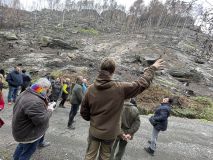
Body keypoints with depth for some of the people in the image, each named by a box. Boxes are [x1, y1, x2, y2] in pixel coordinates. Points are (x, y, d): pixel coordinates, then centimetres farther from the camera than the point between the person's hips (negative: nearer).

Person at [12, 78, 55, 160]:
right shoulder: (35, 102, -38)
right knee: (27, 153, 16)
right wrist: (50, 110, -18)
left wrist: (46, 106, -4)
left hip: (21, 128, 9)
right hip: (28, 134, -9)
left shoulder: (26, 93, -5)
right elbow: (42, 120, -34)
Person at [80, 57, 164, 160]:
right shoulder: (120, 88, -22)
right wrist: (152, 68, 4)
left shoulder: (91, 89, -13)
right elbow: (142, 83, -11)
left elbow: (83, 111, -3)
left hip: (94, 131, 2)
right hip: (109, 133, -2)